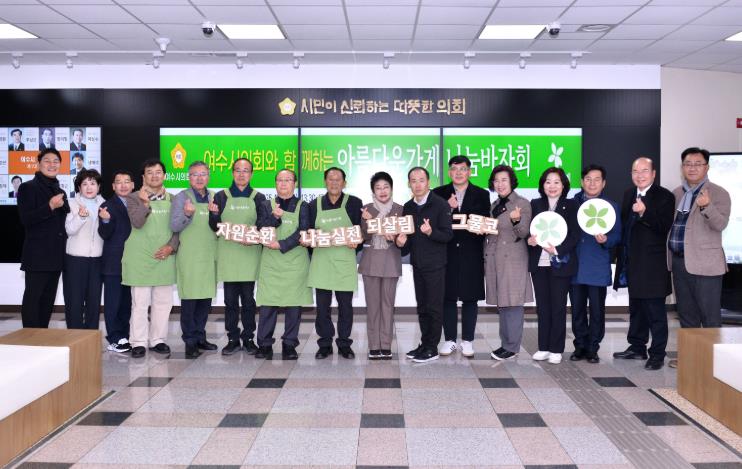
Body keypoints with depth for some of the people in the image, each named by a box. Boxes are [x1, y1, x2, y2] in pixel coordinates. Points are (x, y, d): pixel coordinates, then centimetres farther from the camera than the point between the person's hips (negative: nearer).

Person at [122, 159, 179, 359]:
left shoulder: (172, 199, 10)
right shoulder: (134, 198, 1)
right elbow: (137, 222, -13)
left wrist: (171, 246, -4)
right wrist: (145, 203, -27)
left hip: (165, 257, 3)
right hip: (140, 257, -3)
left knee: (163, 302, 6)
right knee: (140, 302, -1)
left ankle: (158, 340, 17)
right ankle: (138, 342, 8)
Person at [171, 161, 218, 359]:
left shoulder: (214, 197, 12)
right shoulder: (182, 197, 0)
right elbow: (174, 226, -7)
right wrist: (187, 215, -26)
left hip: (210, 256, 5)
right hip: (189, 257, -4)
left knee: (206, 298, 9)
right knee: (189, 298, -4)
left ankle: (200, 337, 20)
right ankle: (190, 340, 4)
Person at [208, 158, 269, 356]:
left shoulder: (258, 197, 8)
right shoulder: (221, 196, 8)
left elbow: (263, 223, -2)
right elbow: (214, 226, 3)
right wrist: (214, 214, -18)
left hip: (249, 253, 0)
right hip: (228, 254, 0)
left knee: (248, 298, 3)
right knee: (230, 299, 3)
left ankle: (248, 339, 13)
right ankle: (233, 340, 12)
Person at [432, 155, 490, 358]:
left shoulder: (481, 195, 7)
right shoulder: (439, 194, 6)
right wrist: (447, 208, -15)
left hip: (471, 255, 0)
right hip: (447, 253, 0)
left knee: (470, 298, 5)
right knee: (448, 297, 5)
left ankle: (467, 341, 16)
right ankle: (450, 340, 16)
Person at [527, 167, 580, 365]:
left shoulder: (571, 206, 0)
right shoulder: (535, 204, 9)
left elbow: (575, 235, -5)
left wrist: (558, 249, -18)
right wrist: (530, 240, -14)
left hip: (560, 263, -3)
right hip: (539, 263, 3)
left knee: (558, 307, 2)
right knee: (542, 307, 8)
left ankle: (556, 350, 11)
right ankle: (543, 347, 18)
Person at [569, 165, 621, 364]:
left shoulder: (611, 206, 6)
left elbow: (617, 235, 2)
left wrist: (606, 240, -18)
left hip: (598, 267, -1)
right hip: (575, 265, 2)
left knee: (597, 309, 2)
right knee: (577, 308, 7)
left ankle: (592, 348, 14)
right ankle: (580, 346, 19)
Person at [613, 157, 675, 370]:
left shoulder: (664, 196, -9)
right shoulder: (629, 194, 11)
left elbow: (664, 227, -18)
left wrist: (645, 212, -30)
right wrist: (622, 255, 5)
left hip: (652, 264, -7)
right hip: (633, 262, 7)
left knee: (655, 311, -1)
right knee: (636, 308, 17)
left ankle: (657, 354, 7)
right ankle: (637, 347, 28)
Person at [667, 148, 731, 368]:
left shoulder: (718, 193, -5)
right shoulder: (676, 193, 12)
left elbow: (720, 224, -18)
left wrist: (706, 206, -35)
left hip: (704, 263, -6)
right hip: (679, 262, 6)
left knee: (710, 315, -1)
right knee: (686, 312, 14)